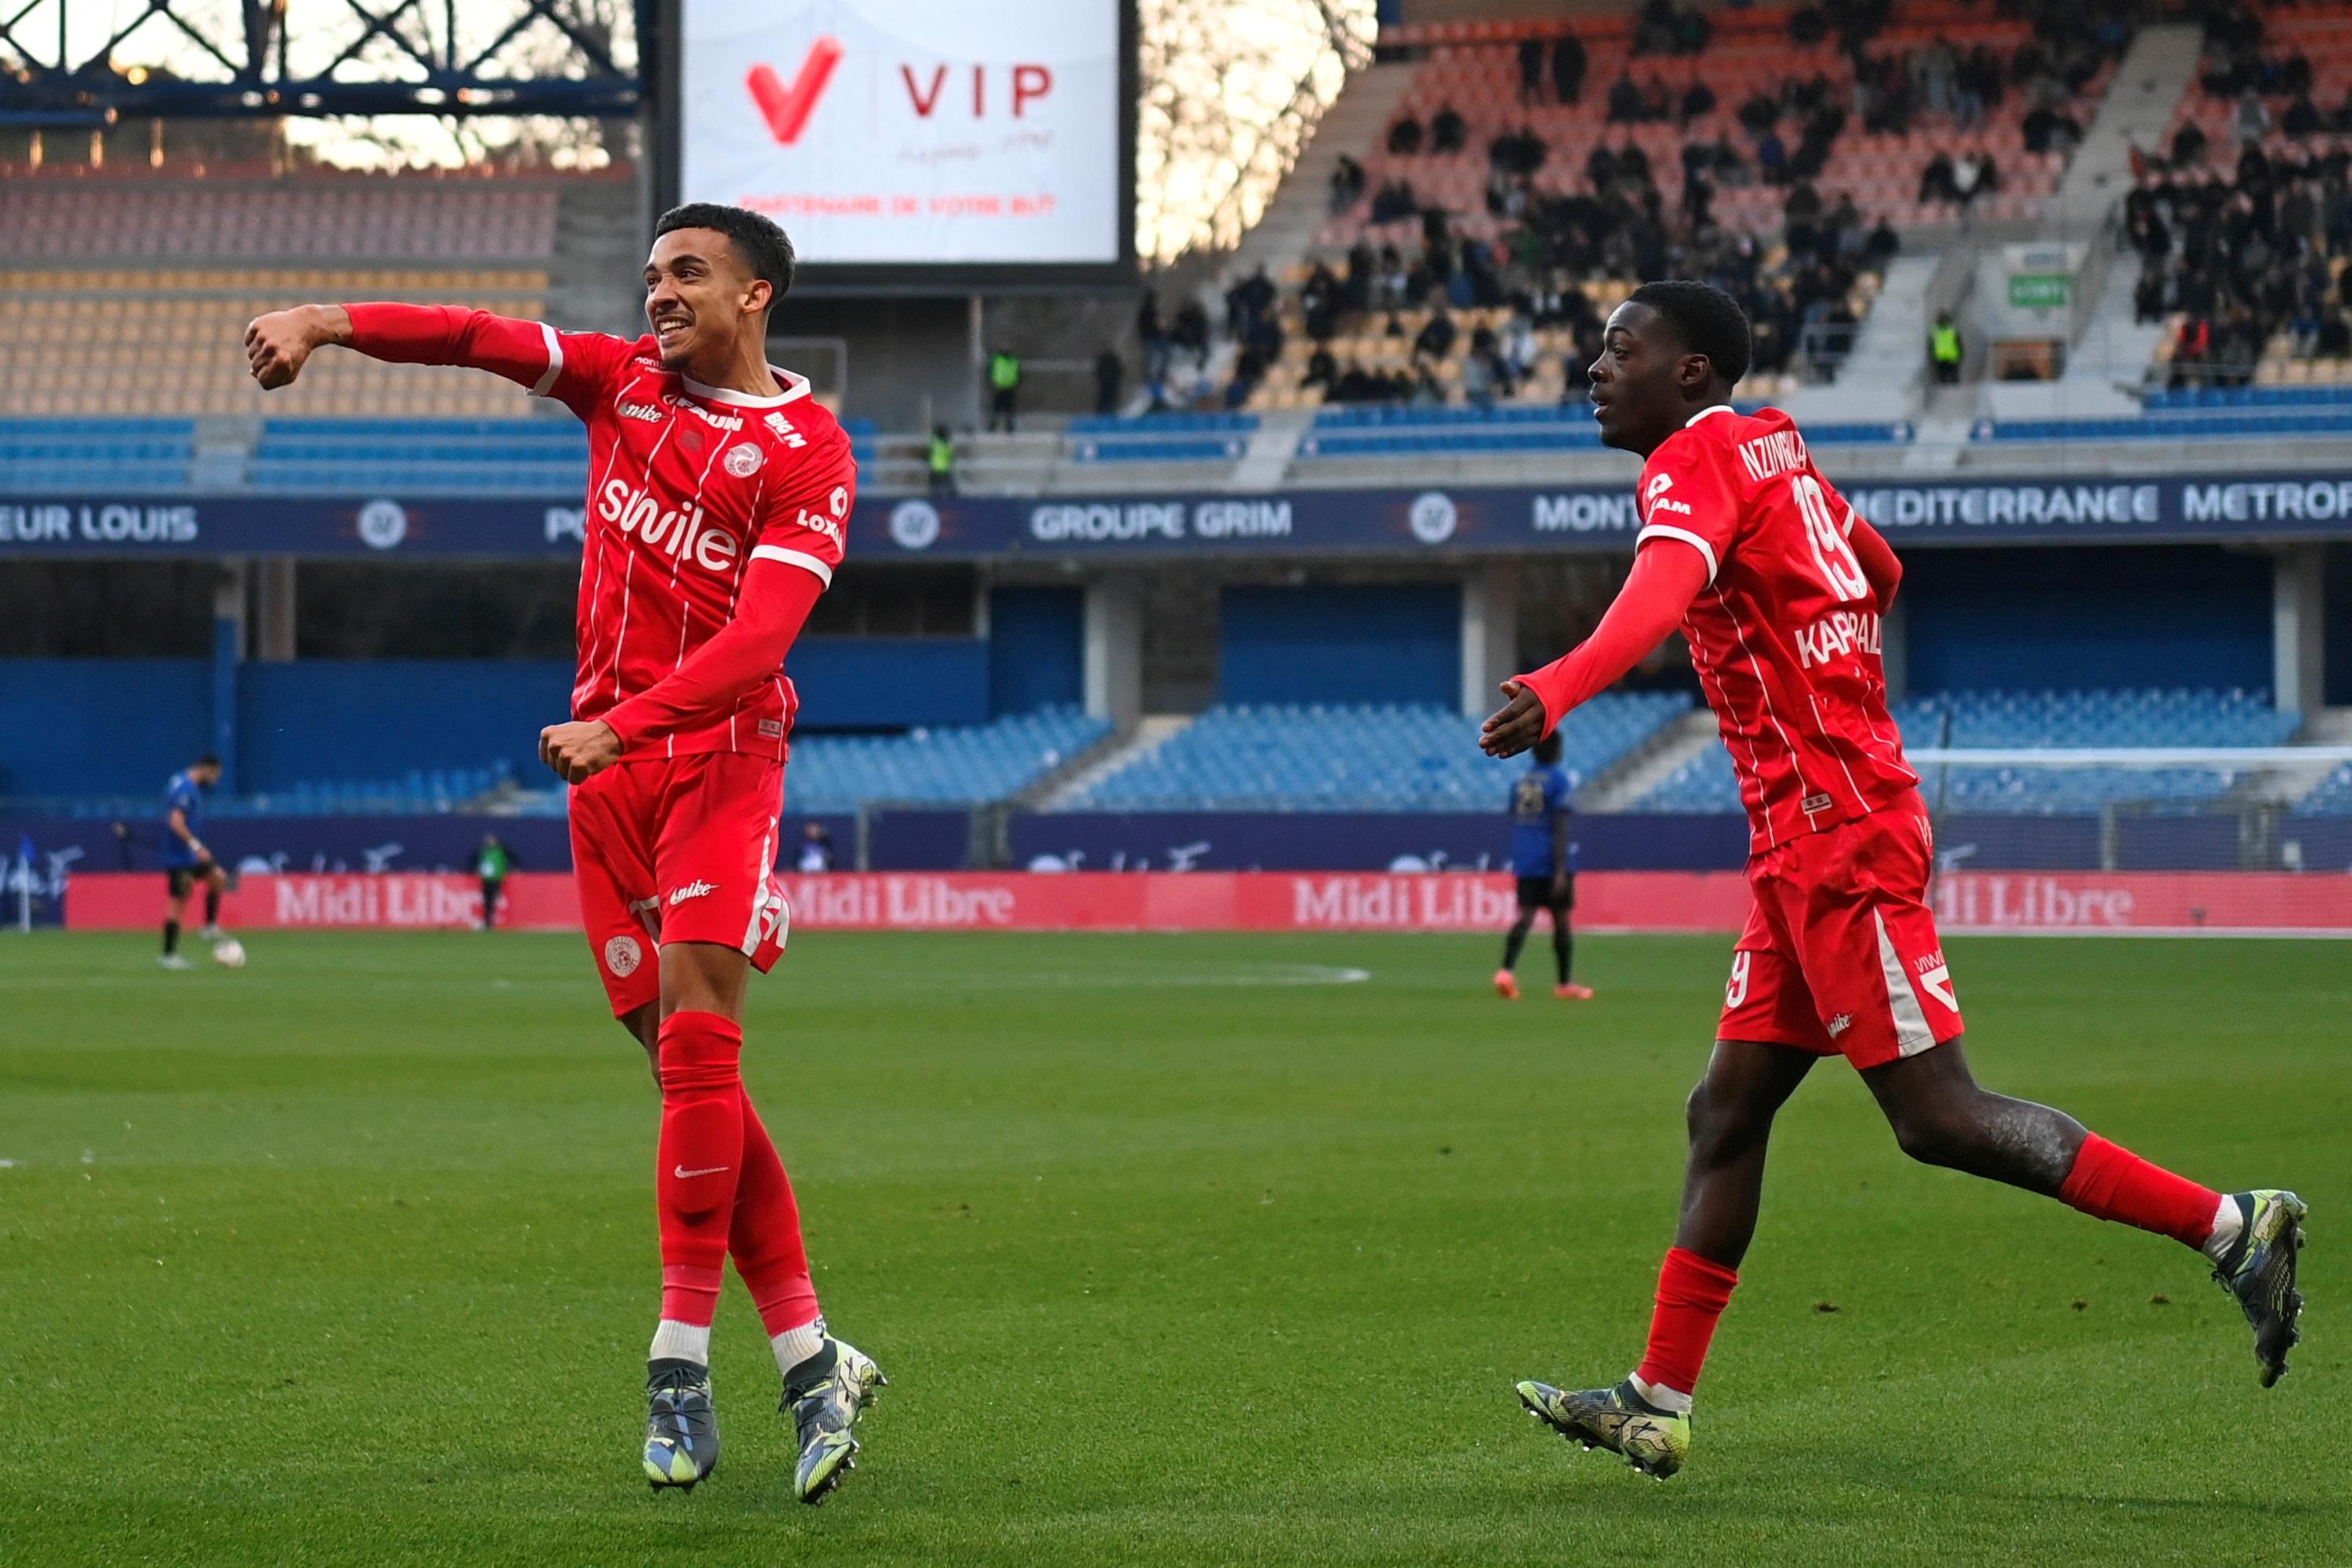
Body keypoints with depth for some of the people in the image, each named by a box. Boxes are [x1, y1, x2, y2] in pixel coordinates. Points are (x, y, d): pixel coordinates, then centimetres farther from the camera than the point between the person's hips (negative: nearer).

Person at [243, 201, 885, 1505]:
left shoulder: (806, 453, -6)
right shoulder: (623, 381, 12)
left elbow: (759, 636, -17)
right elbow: (479, 337, 1)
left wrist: (620, 724, -28)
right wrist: (328, 322, -13)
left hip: (720, 758, -5)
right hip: (607, 767, 5)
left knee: (695, 1042, -18)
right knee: (690, 1072, 1)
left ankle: (681, 1362, -15)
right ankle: (810, 1361, 3)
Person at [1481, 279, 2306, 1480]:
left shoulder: (1697, 459, -11)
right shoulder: (1774, 450, 17)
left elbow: (1662, 588, -33)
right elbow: (1879, 570, 33)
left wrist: (1558, 689, -49)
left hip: (1839, 840, -10)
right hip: (1803, 847, 10)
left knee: (1937, 1119, -9)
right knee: (1726, 1112, 8)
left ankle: (2228, 1227, -6)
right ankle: (1660, 1403, 9)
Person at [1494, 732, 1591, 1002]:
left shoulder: (1520, 781, 10)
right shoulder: (1560, 780, -9)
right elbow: (1560, 827, -15)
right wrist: (1561, 870, -17)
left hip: (1525, 865, 5)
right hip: (1552, 864, -5)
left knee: (1525, 917, -2)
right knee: (1561, 920, 8)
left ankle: (1506, 970, -26)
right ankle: (1564, 984, 17)